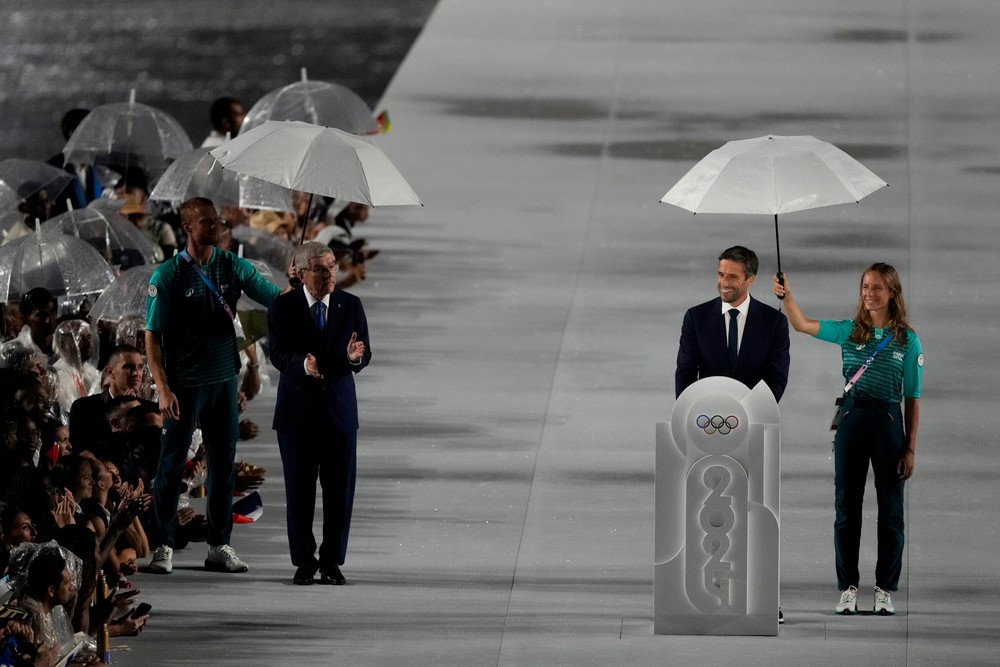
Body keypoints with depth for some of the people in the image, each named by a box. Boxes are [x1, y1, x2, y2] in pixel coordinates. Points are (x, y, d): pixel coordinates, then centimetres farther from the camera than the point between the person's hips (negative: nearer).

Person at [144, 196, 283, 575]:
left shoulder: (232, 267, 4)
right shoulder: (168, 275, -6)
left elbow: (274, 298, 3)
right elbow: (152, 335, -7)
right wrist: (163, 389, -14)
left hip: (224, 379, 4)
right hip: (184, 383, -4)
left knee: (223, 463, 7)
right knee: (172, 462, -1)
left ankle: (219, 547, 15)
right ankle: (162, 546, 5)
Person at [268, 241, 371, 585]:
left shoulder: (350, 306, 3)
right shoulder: (283, 307, -3)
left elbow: (364, 354, 0)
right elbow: (277, 353, -10)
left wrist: (354, 357, -25)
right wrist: (303, 364, -30)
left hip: (340, 408, 1)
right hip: (297, 409, -1)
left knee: (340, 489, 1)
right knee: (299, 489, 3)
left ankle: (332, 561, 10)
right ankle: (304, 561, 13)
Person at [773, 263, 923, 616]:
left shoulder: (907, 341, 2)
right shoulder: (849, 331, 6)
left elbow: (912, 399, 2)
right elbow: (803, 325, -6)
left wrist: (910, 448, 0)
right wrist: (787, 296, -25)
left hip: (889, 421, -1)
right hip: (852, 418, 2)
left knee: (890, 508, 3)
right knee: (847, 507, 4)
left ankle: (886, 590, 11)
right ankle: (848, 589, 11)